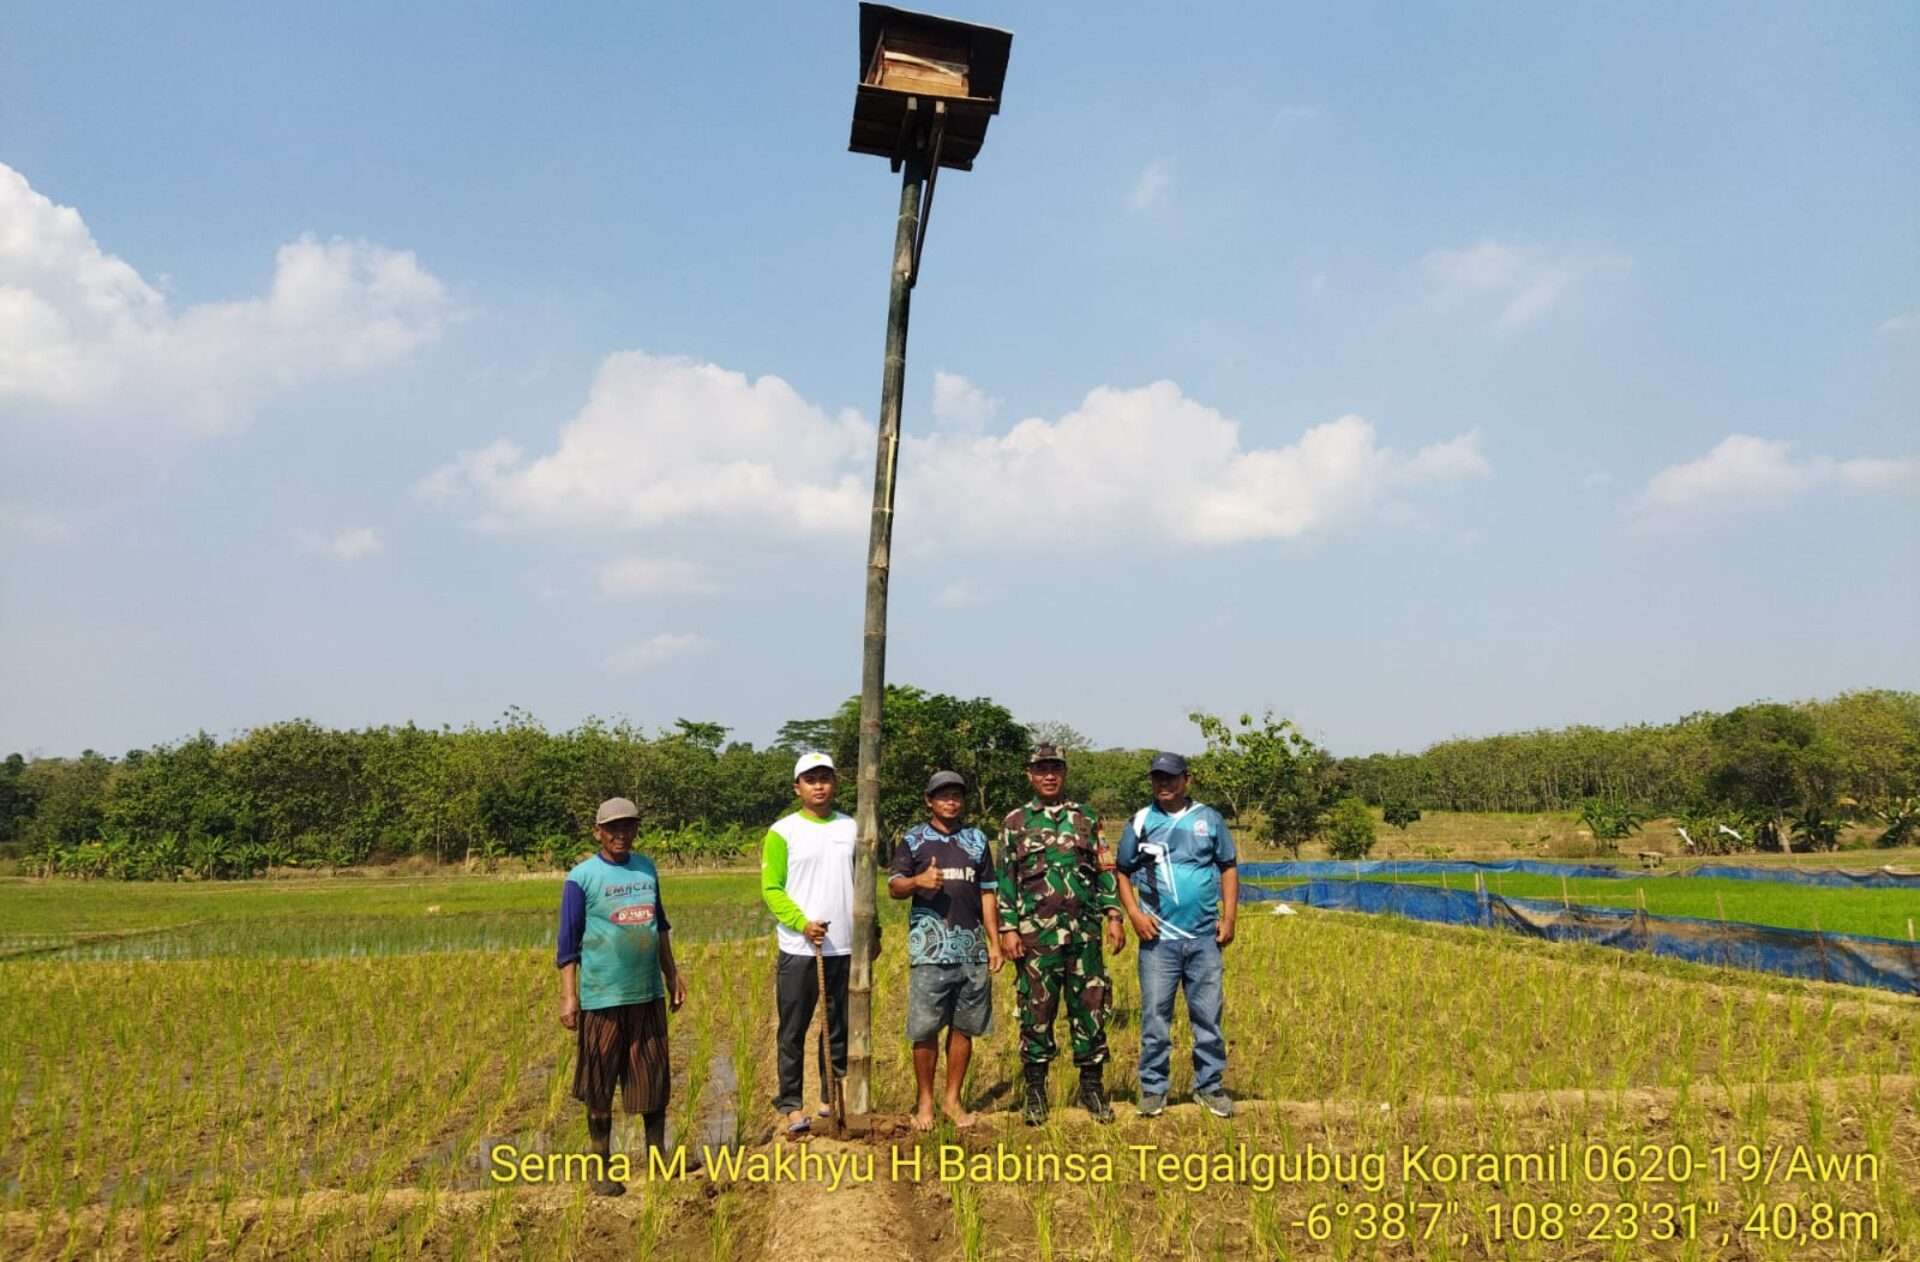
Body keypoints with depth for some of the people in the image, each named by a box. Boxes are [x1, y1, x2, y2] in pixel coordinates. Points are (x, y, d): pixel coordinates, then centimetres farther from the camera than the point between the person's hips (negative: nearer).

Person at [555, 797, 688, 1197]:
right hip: (602, 997, -4)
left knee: (654, 1078, 9)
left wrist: (672, 973, 17)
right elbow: (568, 941, -6)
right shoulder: (582, 877, -6)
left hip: (649, 994, 4)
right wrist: (568, 996, -11)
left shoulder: (647, 868, 9)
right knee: (599, 1087, 5)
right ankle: (602, 1169, 17)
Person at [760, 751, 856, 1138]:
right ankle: (791, 1104, 11)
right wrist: (802, 923, -19)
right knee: (794, 1030, 2)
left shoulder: (852, 828, 9)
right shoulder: (782, 832, -3)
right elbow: (771, 889, -6)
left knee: (841, 1028, 12)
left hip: (846, 947, 4)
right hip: (799, 948, -3)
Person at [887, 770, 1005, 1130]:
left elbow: (987, 894, 14)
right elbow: (894, 887, 1)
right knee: (925, 1029, 0)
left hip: (972, 950, 3)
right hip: (929, 951, -3)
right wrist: (919, 881, -20)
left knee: (964, 1027, 7)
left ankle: (952, 1099, 19)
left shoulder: (977, 840, 14)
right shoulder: (913, 840, 5)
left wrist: (995, 942, 8)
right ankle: (925, 1101, 13)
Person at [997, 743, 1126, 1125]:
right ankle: (1035, 1090, 13)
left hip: (1085, 932, 2)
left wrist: (1113, 916, 2)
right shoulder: (1015, 822, 5)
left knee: (1090, 1007, 5)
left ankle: (1092, 1086, 16)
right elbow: (1005, 879, 2)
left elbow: (1104, 871, 12)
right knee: (1036, 1011, 2)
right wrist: (1007, 929, -5)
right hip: (1035, 934, -2)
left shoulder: (1086, 819, 11)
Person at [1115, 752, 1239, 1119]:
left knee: (1208, 1015, 6)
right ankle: (1153, 1088, 12)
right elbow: (1123, 872, 8)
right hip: (1158, 937, -1)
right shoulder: (1140, 822, 5)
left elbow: (1228, 868, 10)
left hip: (1204, 937, 1)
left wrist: (1229, 917, 2)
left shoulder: (1209, 819, 7)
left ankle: (1210, 1085, 18)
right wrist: (1134, 913, -6)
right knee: (1154, 1015, 2)